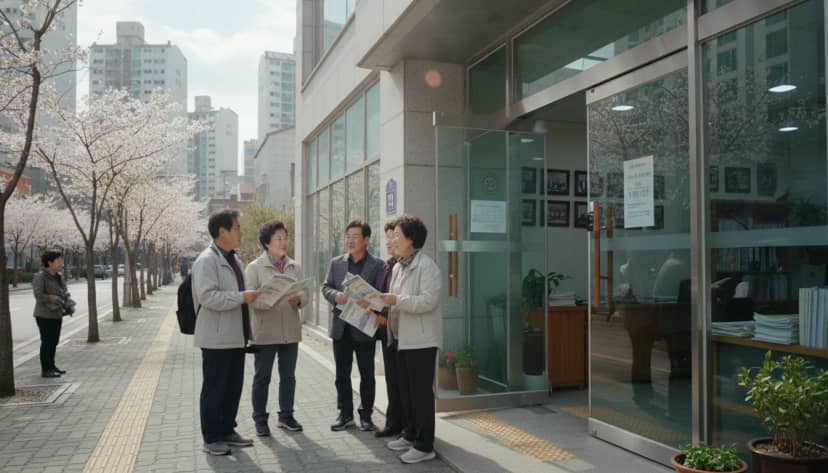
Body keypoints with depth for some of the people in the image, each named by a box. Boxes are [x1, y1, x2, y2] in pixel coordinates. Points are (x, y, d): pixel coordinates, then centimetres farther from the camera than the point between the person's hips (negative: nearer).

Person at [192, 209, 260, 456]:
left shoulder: (234, 259, 16)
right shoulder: (207, 260, -14)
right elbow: (207, 296, -25)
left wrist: (250, 296, 11)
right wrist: (242, 297, -23)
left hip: (236, 336, 9)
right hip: (217, 337, -9)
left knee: (234, 387, 16)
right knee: (214, 388, 3)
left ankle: (227, 431, 29)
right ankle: (211, 438, 15)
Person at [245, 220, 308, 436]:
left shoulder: (295, 267, 10)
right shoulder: (254, 268, -4)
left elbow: (305, 294, 8)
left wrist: (298, 299, -14)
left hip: (290, 331, 5)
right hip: (265, 331, -4)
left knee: (288, 376, 13)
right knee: (262, 376, 5)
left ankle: (286, 416, 27)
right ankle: (260, 419, 17)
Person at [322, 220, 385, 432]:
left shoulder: (378, 265, -3)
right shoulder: (336, 263, 9)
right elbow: (326, 287, 6)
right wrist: (336, 295, -15)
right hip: (341, 327, 3)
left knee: (367, 375, 7)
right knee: (342, 374, 11)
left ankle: (366, 415, 20)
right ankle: (345, 414, 23)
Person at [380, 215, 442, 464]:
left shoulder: (426, 265, -14)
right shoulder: (398, 267, 14)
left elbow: (428, 301, -23)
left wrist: (396, 300, -26)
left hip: (421, 339, -9)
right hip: (402, 338, 9)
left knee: (421, 392, -2)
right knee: (406, 391, 17)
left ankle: (424, 445, 7)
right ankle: (410, 435, 31)